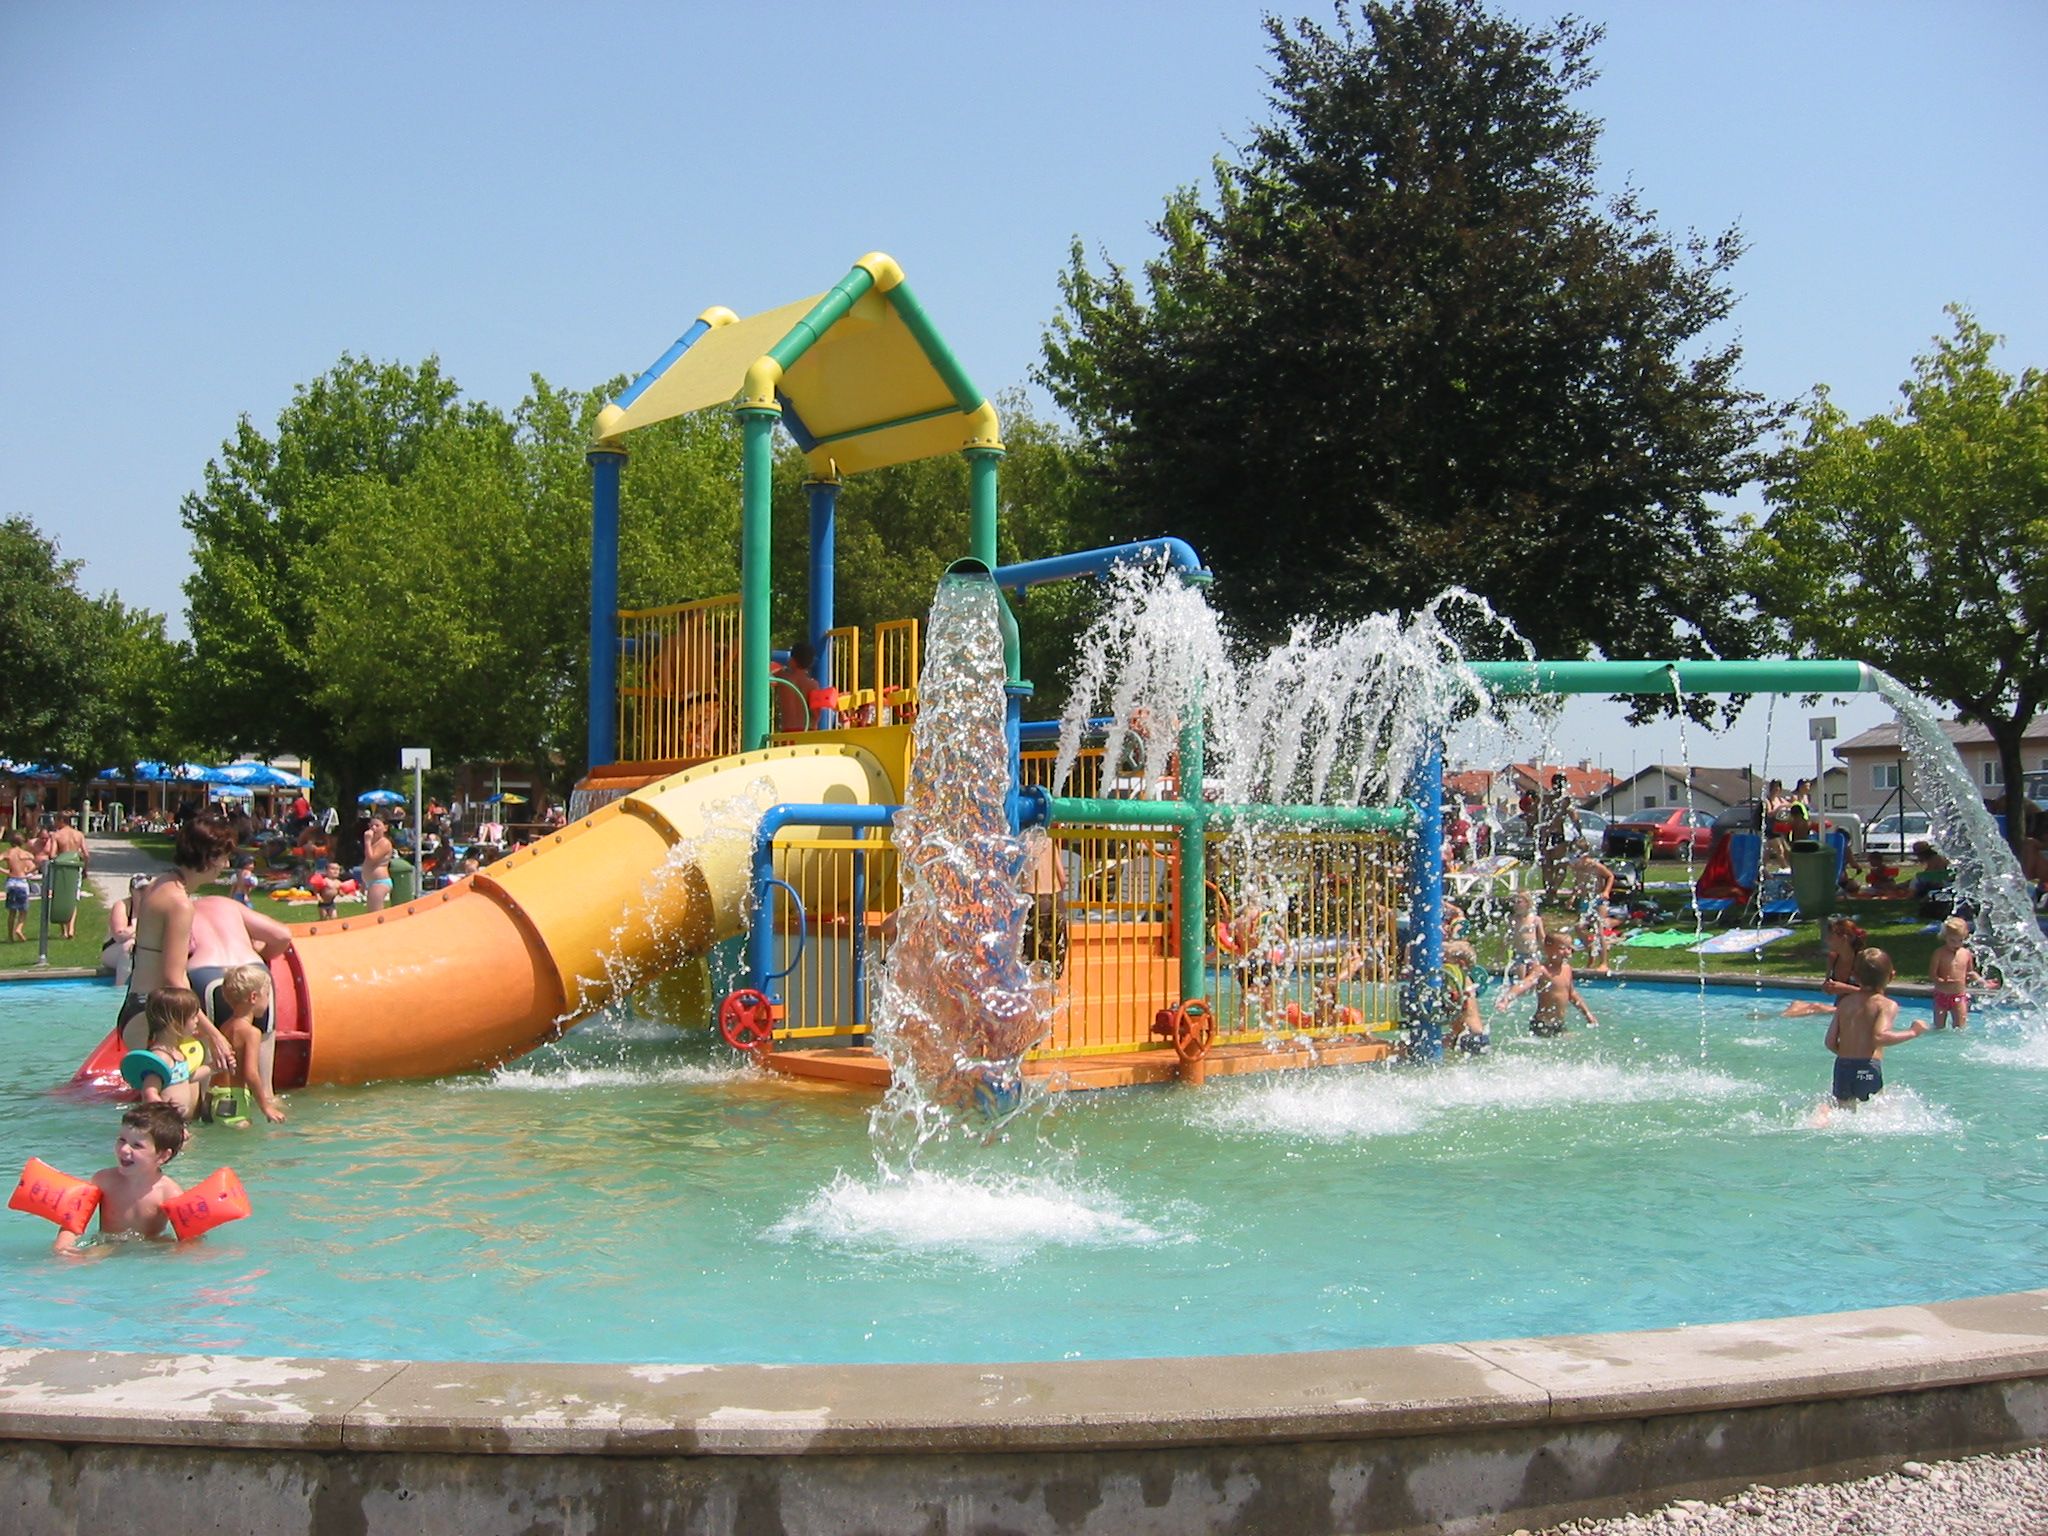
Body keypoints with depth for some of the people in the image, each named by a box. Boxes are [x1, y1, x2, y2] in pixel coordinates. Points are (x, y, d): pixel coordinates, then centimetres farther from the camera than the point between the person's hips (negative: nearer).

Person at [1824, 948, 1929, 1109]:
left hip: (1842, 1067, 5)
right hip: (1868, 1068, -4)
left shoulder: (1845, 1002, 13)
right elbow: (1880, 1037, -21)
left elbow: (1830, 1042, 9)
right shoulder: (1887, 1005, -3)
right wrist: (1912, 1033, -10)